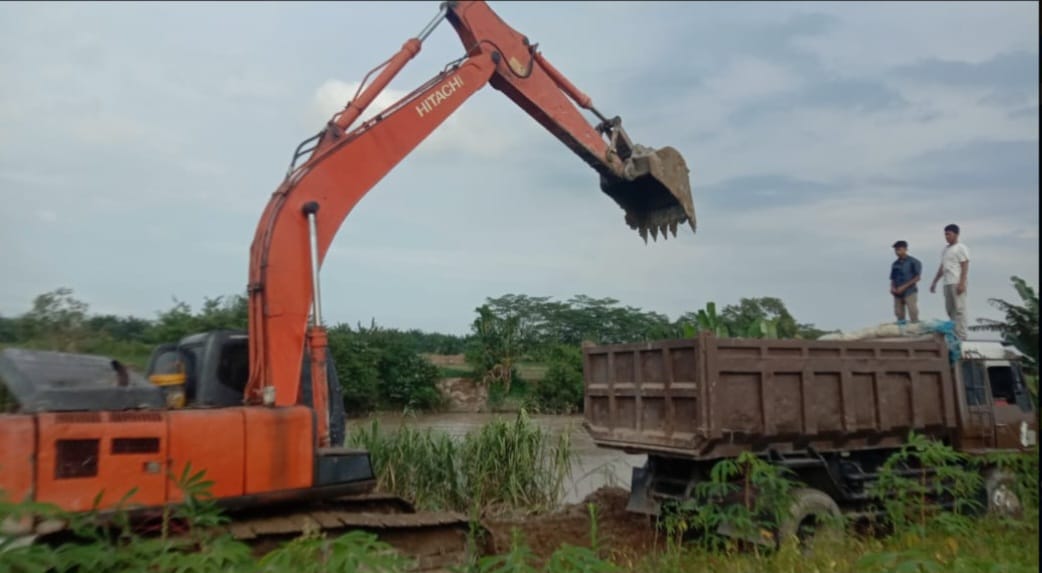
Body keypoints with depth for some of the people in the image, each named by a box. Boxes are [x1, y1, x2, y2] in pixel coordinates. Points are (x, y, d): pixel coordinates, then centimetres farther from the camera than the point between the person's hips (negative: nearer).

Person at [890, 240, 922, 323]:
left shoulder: (913, 262, -2)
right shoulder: (895, 264, 13)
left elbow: (917, 278, -5)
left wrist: (904, 287, -13)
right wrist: (892, 288, -3)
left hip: (910, 292, -5)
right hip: (897, 294, 5)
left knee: (913, 317, -9)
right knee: (899, 316, 3)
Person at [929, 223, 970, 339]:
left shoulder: (961, 248, -3)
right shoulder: (945, 250, 20)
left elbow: (965, 267, -10)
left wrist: (961, 283, -19)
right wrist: (934, 282, 22)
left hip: (957, 283, -8)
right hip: (947, 283, 8)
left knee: (959, 309, -8)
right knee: (950, 309, 8)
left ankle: (961, 336, -7)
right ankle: (955, 333, 13)